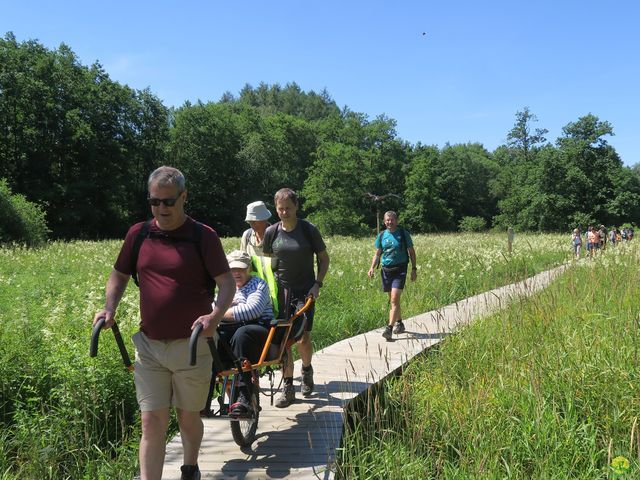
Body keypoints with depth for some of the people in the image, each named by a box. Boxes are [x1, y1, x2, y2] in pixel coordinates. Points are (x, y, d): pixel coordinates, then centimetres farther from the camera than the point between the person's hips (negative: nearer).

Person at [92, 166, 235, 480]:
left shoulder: (203, 236, -7)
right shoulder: (138, 234, 4)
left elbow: (227, 281, -7)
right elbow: (119, 276, 15)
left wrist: (215, 315, -25)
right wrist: (109, 307, -3)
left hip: (191, 345, -2)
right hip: (149, 345, 2)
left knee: (188, 417, 14)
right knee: (152, 422, 0)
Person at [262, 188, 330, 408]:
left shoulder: (309, 230, -5)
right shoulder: (271, 232, 1)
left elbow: (324, 259, 3)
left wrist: (318, 284, -7)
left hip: (304, 292, -2)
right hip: (280, 291, 2)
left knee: (303, 340, -7)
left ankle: (307, 369, 26)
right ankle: (288, 387, 12)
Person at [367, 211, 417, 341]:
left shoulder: (403, 233, -1)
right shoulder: (382, 235, 7)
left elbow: (411, 252, 5)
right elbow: (377, 254, 12)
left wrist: (414, 269, 1)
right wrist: (372, 267, -3)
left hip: (400, 270, -4)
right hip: (386, 270, 4)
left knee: (395, 299, -14)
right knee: (392, 300, 14)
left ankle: (389, 328, -19)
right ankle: (399, 323, 32)